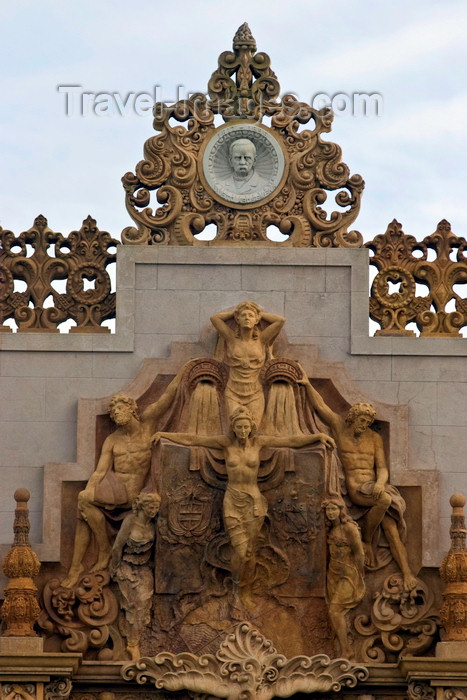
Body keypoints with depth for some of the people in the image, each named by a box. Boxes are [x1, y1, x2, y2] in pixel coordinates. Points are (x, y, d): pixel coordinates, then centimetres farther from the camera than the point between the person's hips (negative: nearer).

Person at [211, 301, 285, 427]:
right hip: (233, 395, 0)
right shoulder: (232, 339, 4)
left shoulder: (261, 339, 3)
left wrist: (260, 314, 10)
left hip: (254, 396, 0)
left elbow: (281, 320, -3)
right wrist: (236, 312, 13)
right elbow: (214, 318, 1)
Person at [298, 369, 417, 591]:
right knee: (384, 500, -34)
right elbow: (319, 406, 0)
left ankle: (407, 573, -24)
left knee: (392, 530, -16)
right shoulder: (339, 427, 9)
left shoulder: (374, 438, 15)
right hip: (353, 489, -4)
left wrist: (381, 483, -13)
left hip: (375, 488, 4)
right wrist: (307, 385, -13)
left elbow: (382, 468, 9)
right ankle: (367, 542, -14)